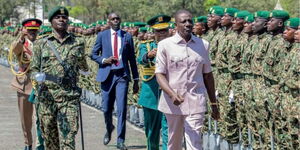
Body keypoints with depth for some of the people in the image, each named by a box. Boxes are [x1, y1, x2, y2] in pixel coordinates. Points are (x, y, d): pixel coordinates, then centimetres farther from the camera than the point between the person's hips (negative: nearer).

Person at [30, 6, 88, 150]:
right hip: (46, 96, 1)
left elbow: (83, 66, 28)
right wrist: (38, 77, -11)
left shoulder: (77, 43, 9)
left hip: (69, 96, -1)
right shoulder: (41, 44, 7)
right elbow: (34, 69, 4)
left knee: (68, 138, -11)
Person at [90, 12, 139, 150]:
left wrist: (136, 80, 9)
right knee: (107, 108, 5)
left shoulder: (127, 36, 7)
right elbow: (94, 54, 11)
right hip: (107, 75, 1)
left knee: (122, 108, -10)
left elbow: (132, 59, 10)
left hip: (122, 75, -1)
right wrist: (104, 60, -9)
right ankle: (109, 129, 37)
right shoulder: (102, 35, 6)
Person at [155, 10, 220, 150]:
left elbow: (207, 75, 13)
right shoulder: (165, 45, -2)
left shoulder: (203, 45, 6)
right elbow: (160, 74, -5)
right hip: (173, 102, 0)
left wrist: (214, 103, 15)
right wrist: (172, 94, -22)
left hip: (196, 103, 0)